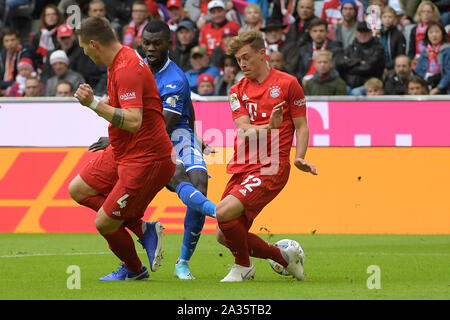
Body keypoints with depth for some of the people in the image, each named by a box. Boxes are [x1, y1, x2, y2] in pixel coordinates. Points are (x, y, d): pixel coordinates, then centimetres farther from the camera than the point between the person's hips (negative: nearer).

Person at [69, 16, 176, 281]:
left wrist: (94, 104, -32)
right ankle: (143, 228, 9)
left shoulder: (127, 70, -25)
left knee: (104, 223, -3)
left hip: (146, 159, -11)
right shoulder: (122, 58, 7)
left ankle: (134, 269, 24)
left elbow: (133, 121, -34)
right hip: (121, 153, 11)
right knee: (78, 190, 12)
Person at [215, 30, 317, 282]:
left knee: (224, 212, -24)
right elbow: (244, 129, -2)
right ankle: (284, 257, 18)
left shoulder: (287, 83, 1)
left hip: (270, 167, -6)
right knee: (225, 236, 0)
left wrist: (299, 158, -14)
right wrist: (269, 127, -24)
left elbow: (301, 126, 3)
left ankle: (243, 266, 1)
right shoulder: (237, 91, 13)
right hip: (242, 167, 6)